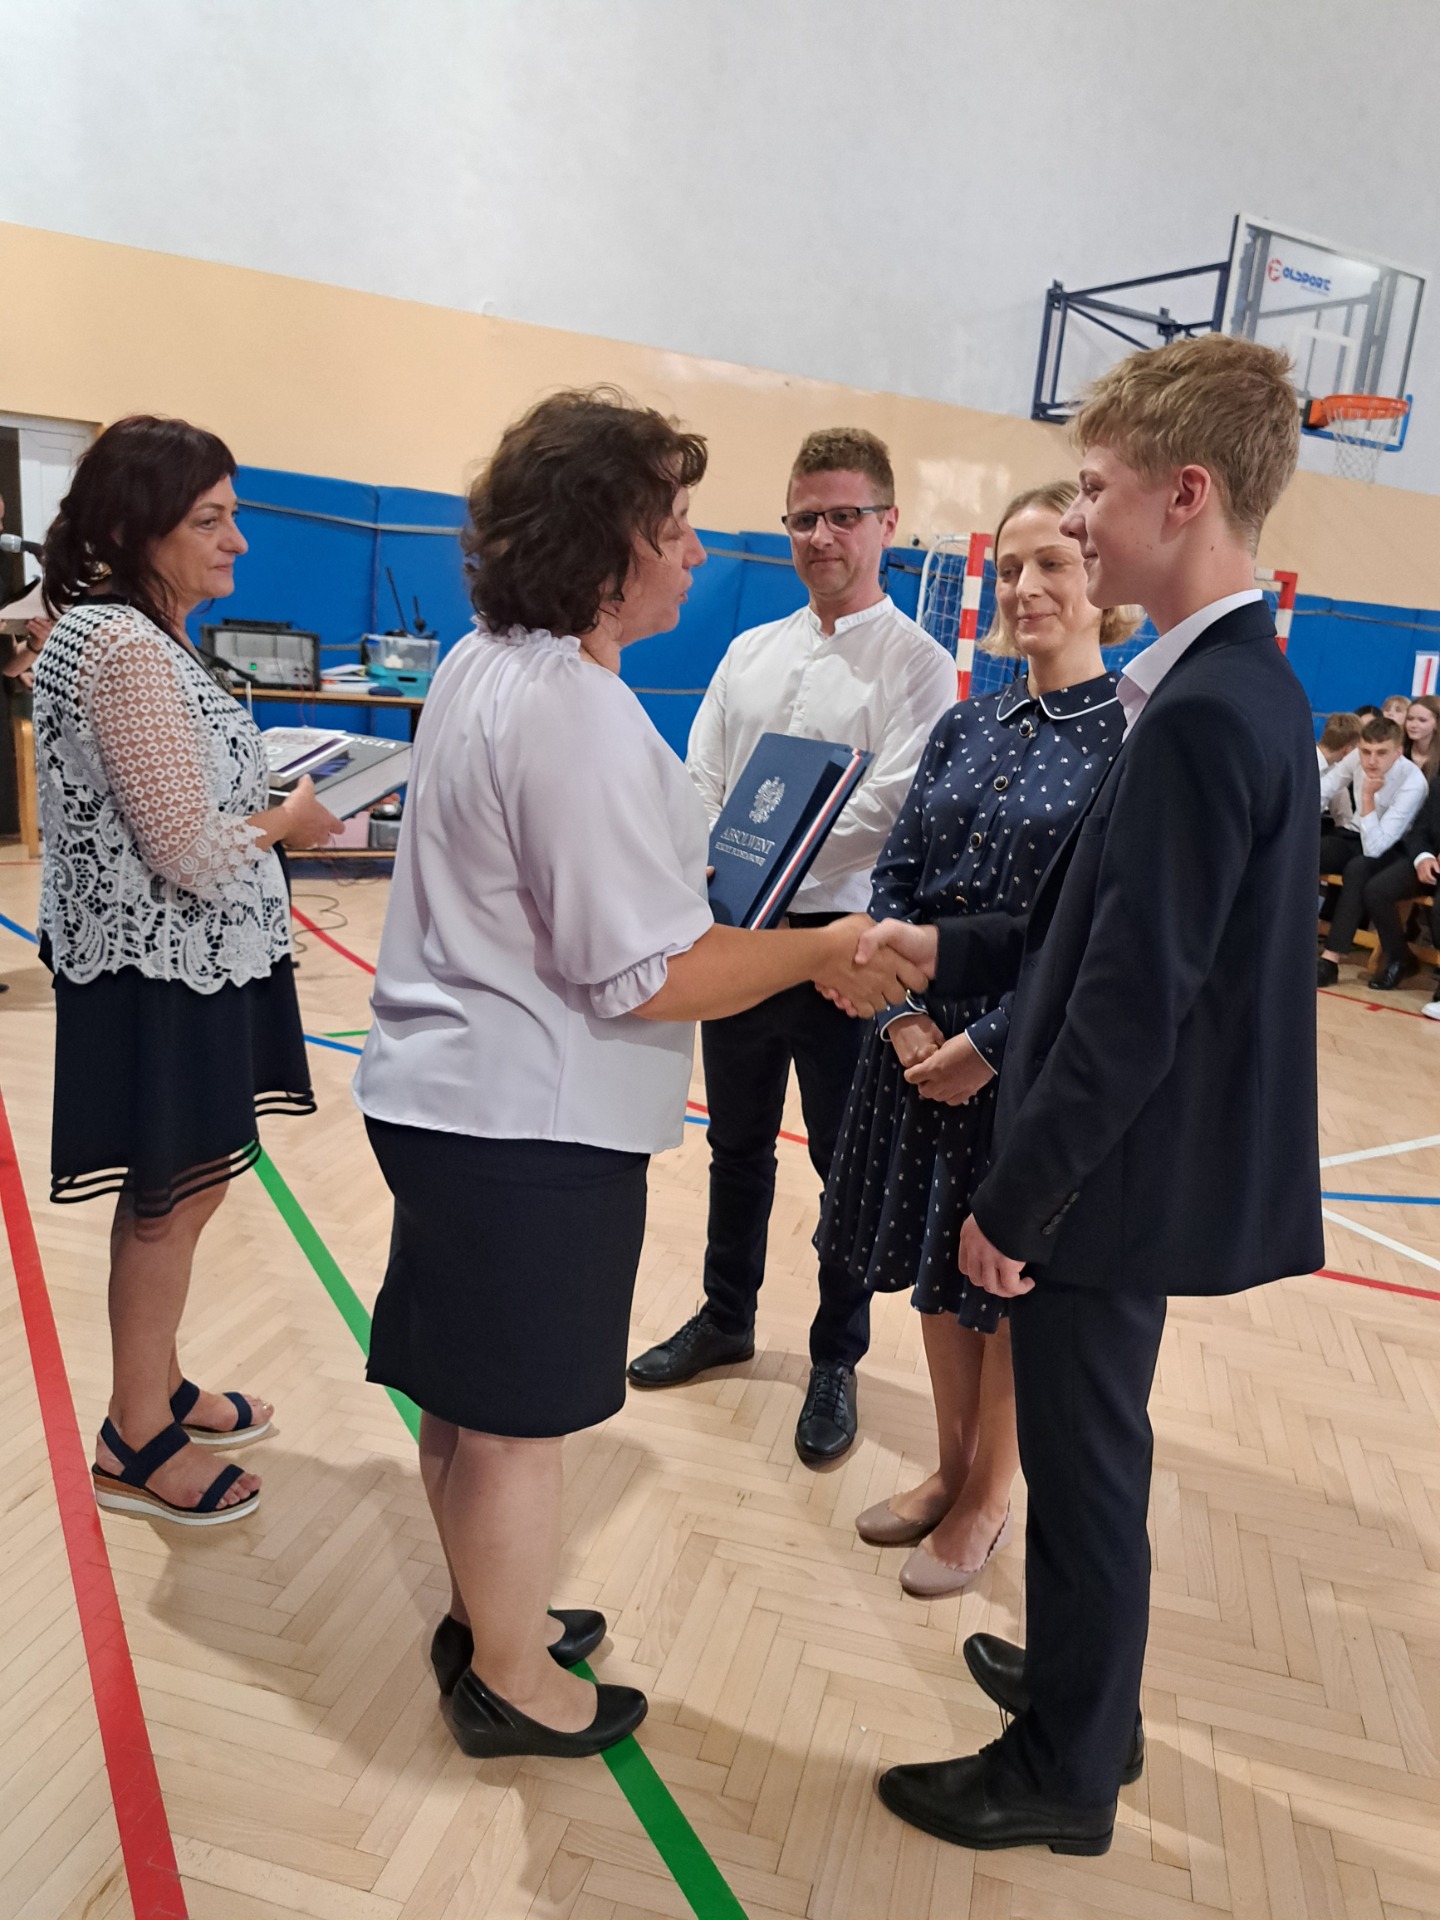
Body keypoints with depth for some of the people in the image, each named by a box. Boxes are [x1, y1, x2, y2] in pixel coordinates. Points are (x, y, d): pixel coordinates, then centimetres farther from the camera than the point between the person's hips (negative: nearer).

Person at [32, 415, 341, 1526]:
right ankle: (136, 1442, 22)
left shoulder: (135, 636, 12)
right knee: (173, 1201, 4)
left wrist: (270, 805, 4)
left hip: (186, 963, 10)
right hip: (160, 973, -10)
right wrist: (289, 824, -7)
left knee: (182, 1188, 19)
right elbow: (190, 852, -23)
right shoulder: (127, 649, -21)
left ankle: (159, 1387, 37)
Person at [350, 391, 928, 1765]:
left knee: (465, 1394, 22)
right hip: (533, 1122, -10)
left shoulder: (482, 665, 8)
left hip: (449, 1088, 10)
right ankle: (509, 1680, 31)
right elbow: (646, 978, -24)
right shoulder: (580, 718, -24)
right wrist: (826, 952, -12)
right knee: (517, 1415, 9)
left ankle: (487, 1615, 43)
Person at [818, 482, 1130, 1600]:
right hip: (924, 1039, 5)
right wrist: (906, 1017, -9)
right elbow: (897, 877, 4)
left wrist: (989, 1046, -17)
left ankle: (988, 1501, 32)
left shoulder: (1138, 738, -11)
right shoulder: (967, 728, 6)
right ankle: (952, 1470, 38)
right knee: (939, 1267, 17)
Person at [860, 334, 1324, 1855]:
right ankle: (1086, 1687, 46)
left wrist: (1017, 1200, -18)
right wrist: (954, 949, 6)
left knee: (1083, 1471, 9)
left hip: (1117, 1175, -9)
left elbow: (1134, 1001, -25)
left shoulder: (1203, 713, -24)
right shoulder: (1240, 683, 7)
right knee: (1085, 1457, 25)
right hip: (1138, 1163, 9)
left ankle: (1064, 1773, 32)